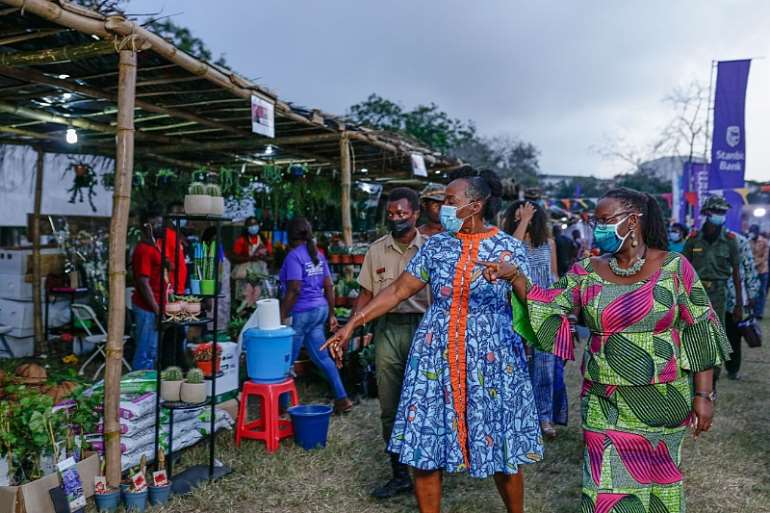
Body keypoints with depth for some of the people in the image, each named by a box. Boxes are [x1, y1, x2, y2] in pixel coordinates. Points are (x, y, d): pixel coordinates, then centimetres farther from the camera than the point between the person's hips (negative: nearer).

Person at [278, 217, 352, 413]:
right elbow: (329, 286, 11)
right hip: (320, 310, 8)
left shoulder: (294, 256, -13)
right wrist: (331, 314, 16)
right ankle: (342, 399, 13)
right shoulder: (318, 255, 10)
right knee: (322, 357, 14)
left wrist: (281, 317, -17)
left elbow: (294, 289, -20)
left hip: (301, 313, -8)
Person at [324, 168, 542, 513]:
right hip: (435, 355, 3)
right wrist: (352, 324, 2)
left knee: (502, 446, 7)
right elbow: (398, 290, 6)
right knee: (423, 445, 5)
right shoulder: (437, 244, 4)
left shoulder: (509, 248, -3)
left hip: (492, 359, -2)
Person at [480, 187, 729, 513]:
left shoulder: (674, 267, -5)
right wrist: (514, 275, -15)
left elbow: (699, 334, -3)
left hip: (662, 401, -1)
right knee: (609, 486, 5)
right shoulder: (588, 271, 2)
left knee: (658, 479, 14)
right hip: (604, 405, 2)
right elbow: (548, 307, 0)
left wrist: (703, 395, -5)